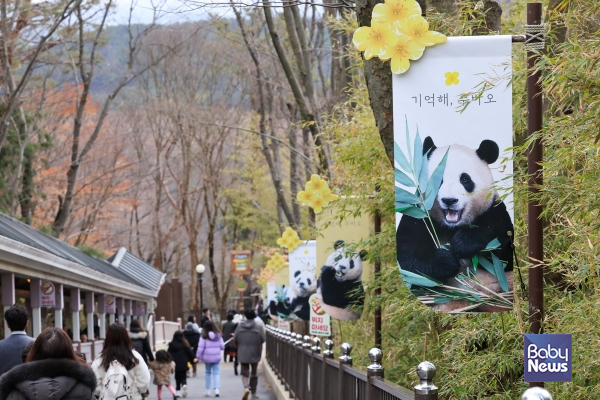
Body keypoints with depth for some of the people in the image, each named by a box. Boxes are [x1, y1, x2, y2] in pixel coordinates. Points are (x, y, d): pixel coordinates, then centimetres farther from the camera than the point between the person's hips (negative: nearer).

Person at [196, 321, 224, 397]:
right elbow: (222, 346, 1)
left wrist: (198, 356, -2)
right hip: (216, 357, 1)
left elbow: (201, 347, -10)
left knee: (208, 372, 13)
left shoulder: (204, 336, -9)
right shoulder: (218, 335, -2)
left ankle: (208, 390, 16)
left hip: (207, 357, -1)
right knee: (216, 373, 2)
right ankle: (217, 389, -14)